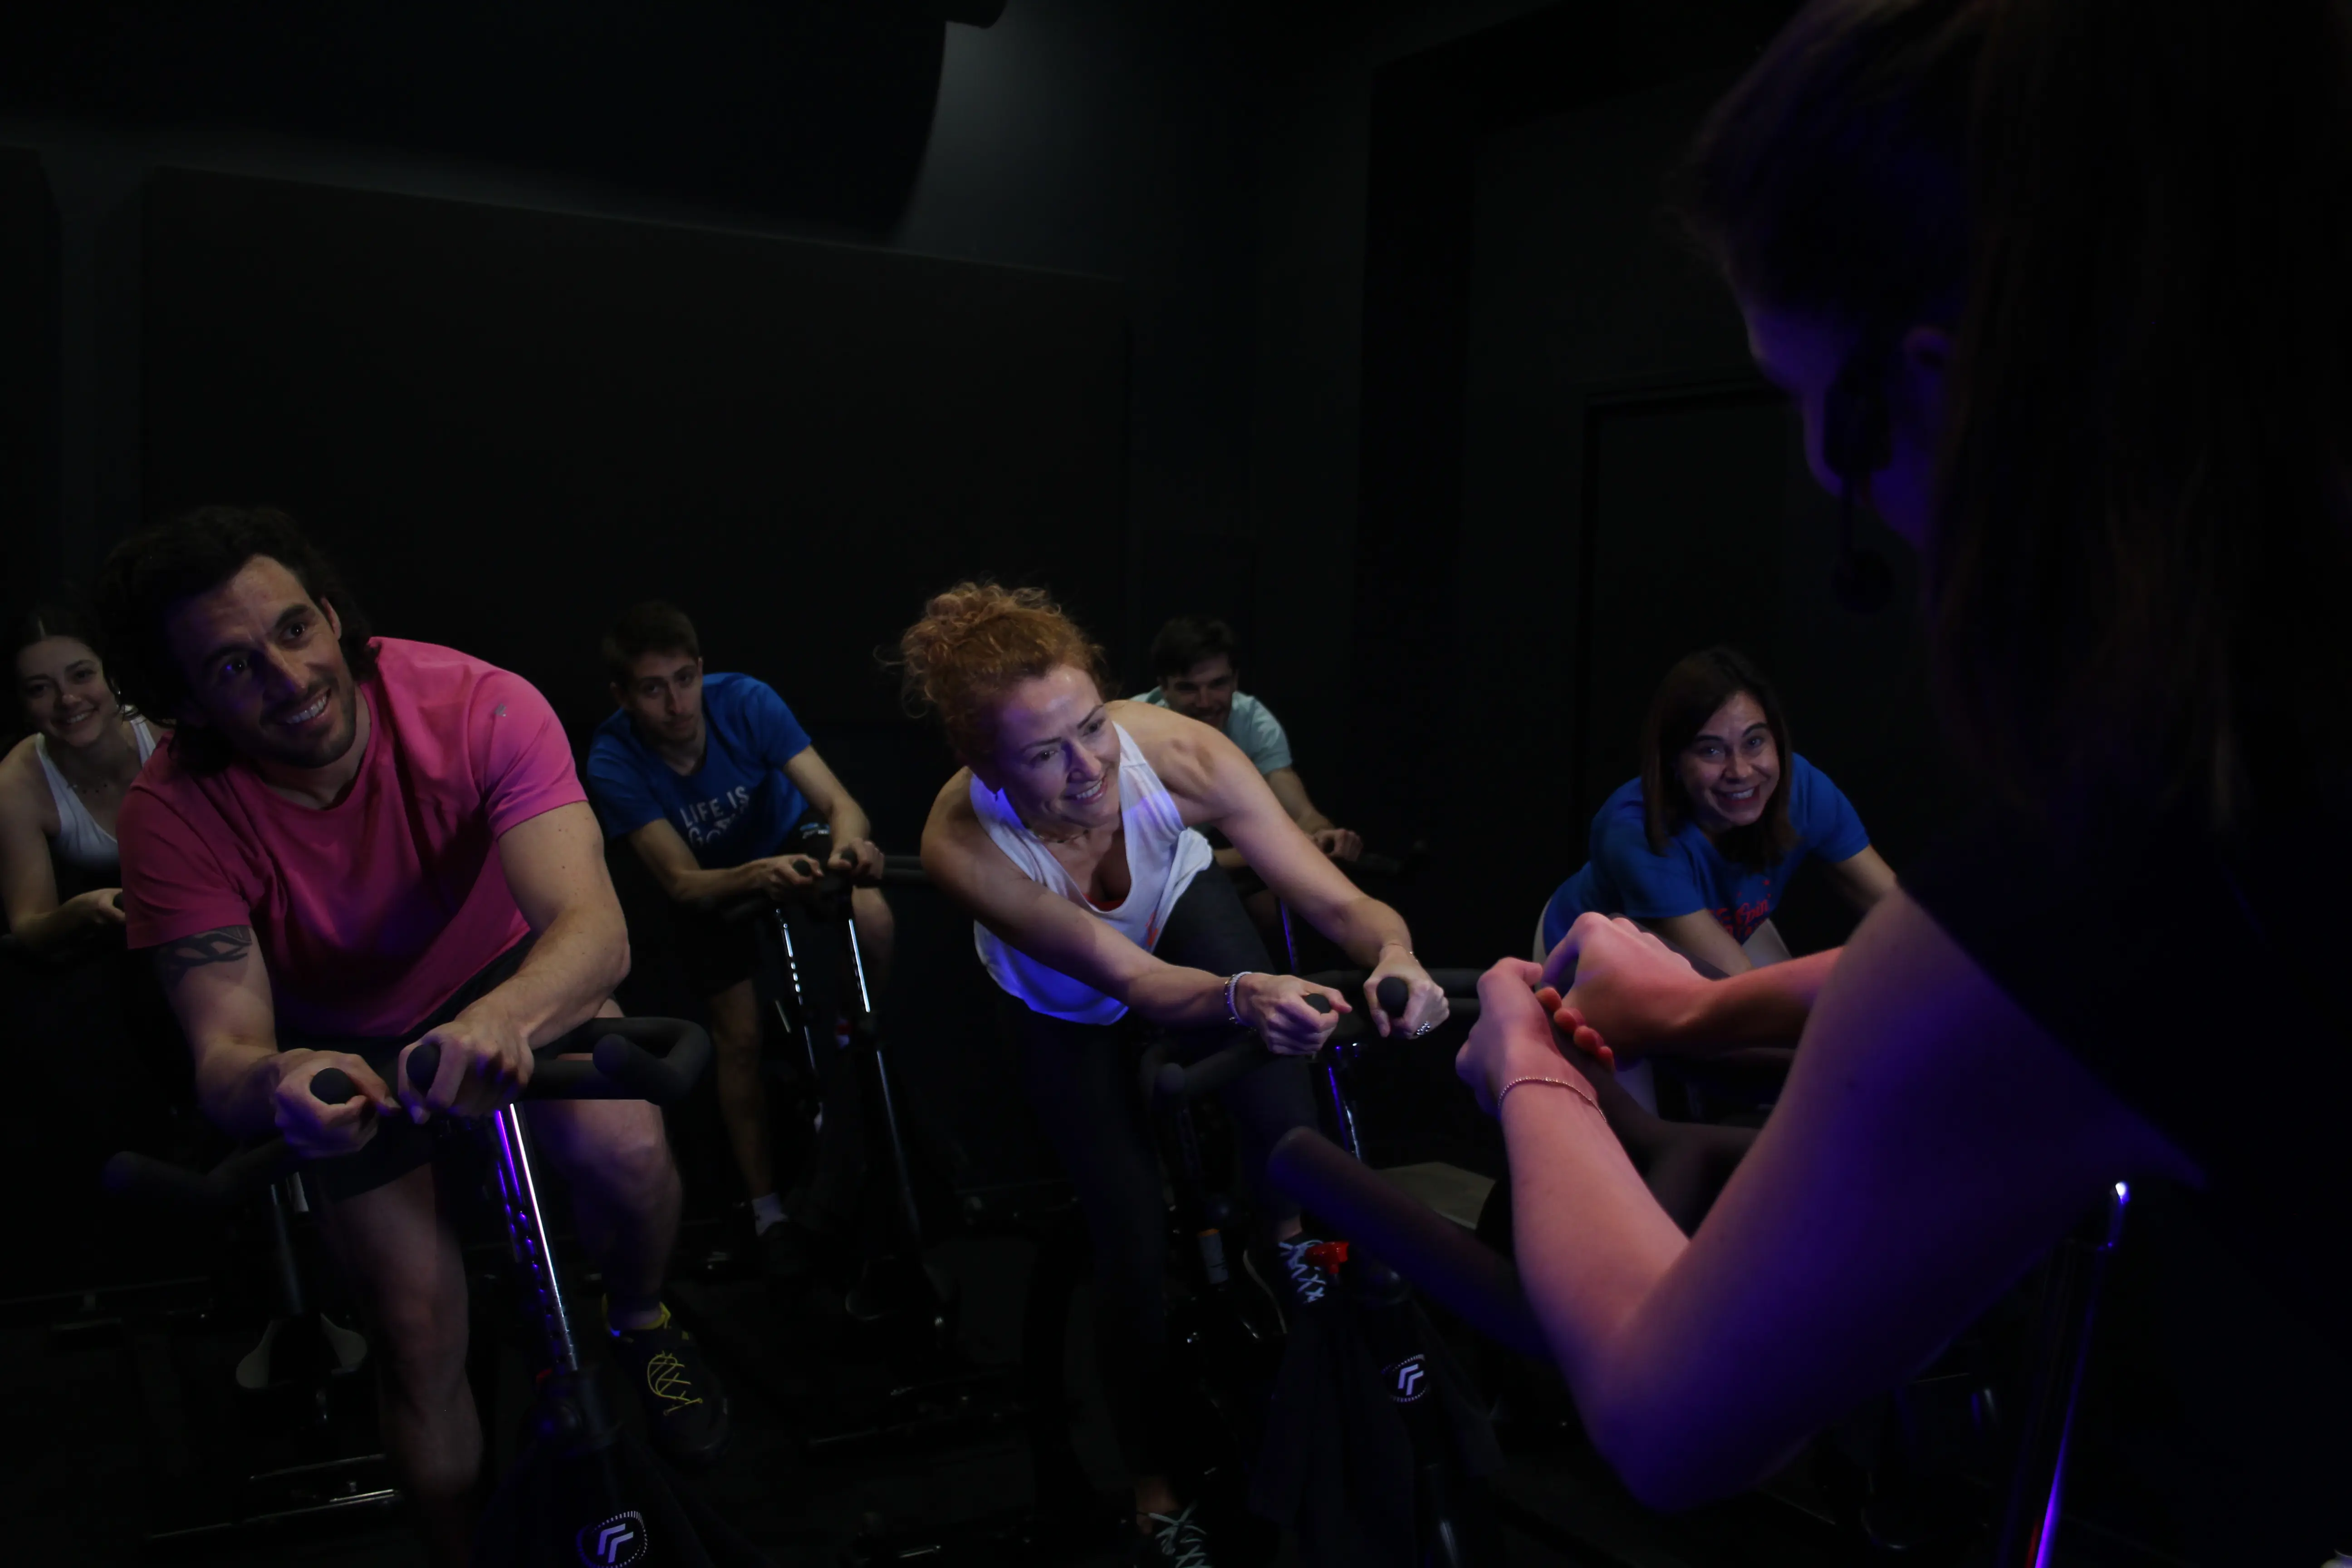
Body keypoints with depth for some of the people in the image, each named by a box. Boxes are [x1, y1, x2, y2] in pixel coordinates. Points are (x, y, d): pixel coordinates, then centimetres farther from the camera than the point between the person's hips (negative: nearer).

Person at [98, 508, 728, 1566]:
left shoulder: (478, 708, -31)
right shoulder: (173, 814, -27)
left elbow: (593, 925, -41)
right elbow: (221, 1050, -33)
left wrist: (501, 1017, -64)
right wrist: (277, 1084, -59)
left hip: (507, 983, 0)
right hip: (342, 1042, 1)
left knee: (626, 1152, -30)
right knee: (421, 1349, 0)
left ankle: (637, 1319, 4)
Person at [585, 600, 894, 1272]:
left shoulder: (744, 701, -30)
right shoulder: (613, 763, -29)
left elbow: (837, 800, -34)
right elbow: (683, 882, -33)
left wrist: (849, 841, -59)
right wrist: (755, 876, -54)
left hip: (793, 839, 0)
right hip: (714, 884, 0)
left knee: (872, 920, -30)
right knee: (741, 1037, -6)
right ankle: (767, 1209, 12)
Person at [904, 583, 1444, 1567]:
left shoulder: (1177, 753, -38)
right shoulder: (962, 845, -40)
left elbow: (1337, 902, -38)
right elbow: (1128, 979, -43)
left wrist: (1395, 956, -60)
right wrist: (1243, 1001, -64)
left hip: (1181, 906, 1)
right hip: (1066, 1013, -1)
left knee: (1242, 978, -35)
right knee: (1132, 1245, -6)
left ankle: (1289, 1228, -5)